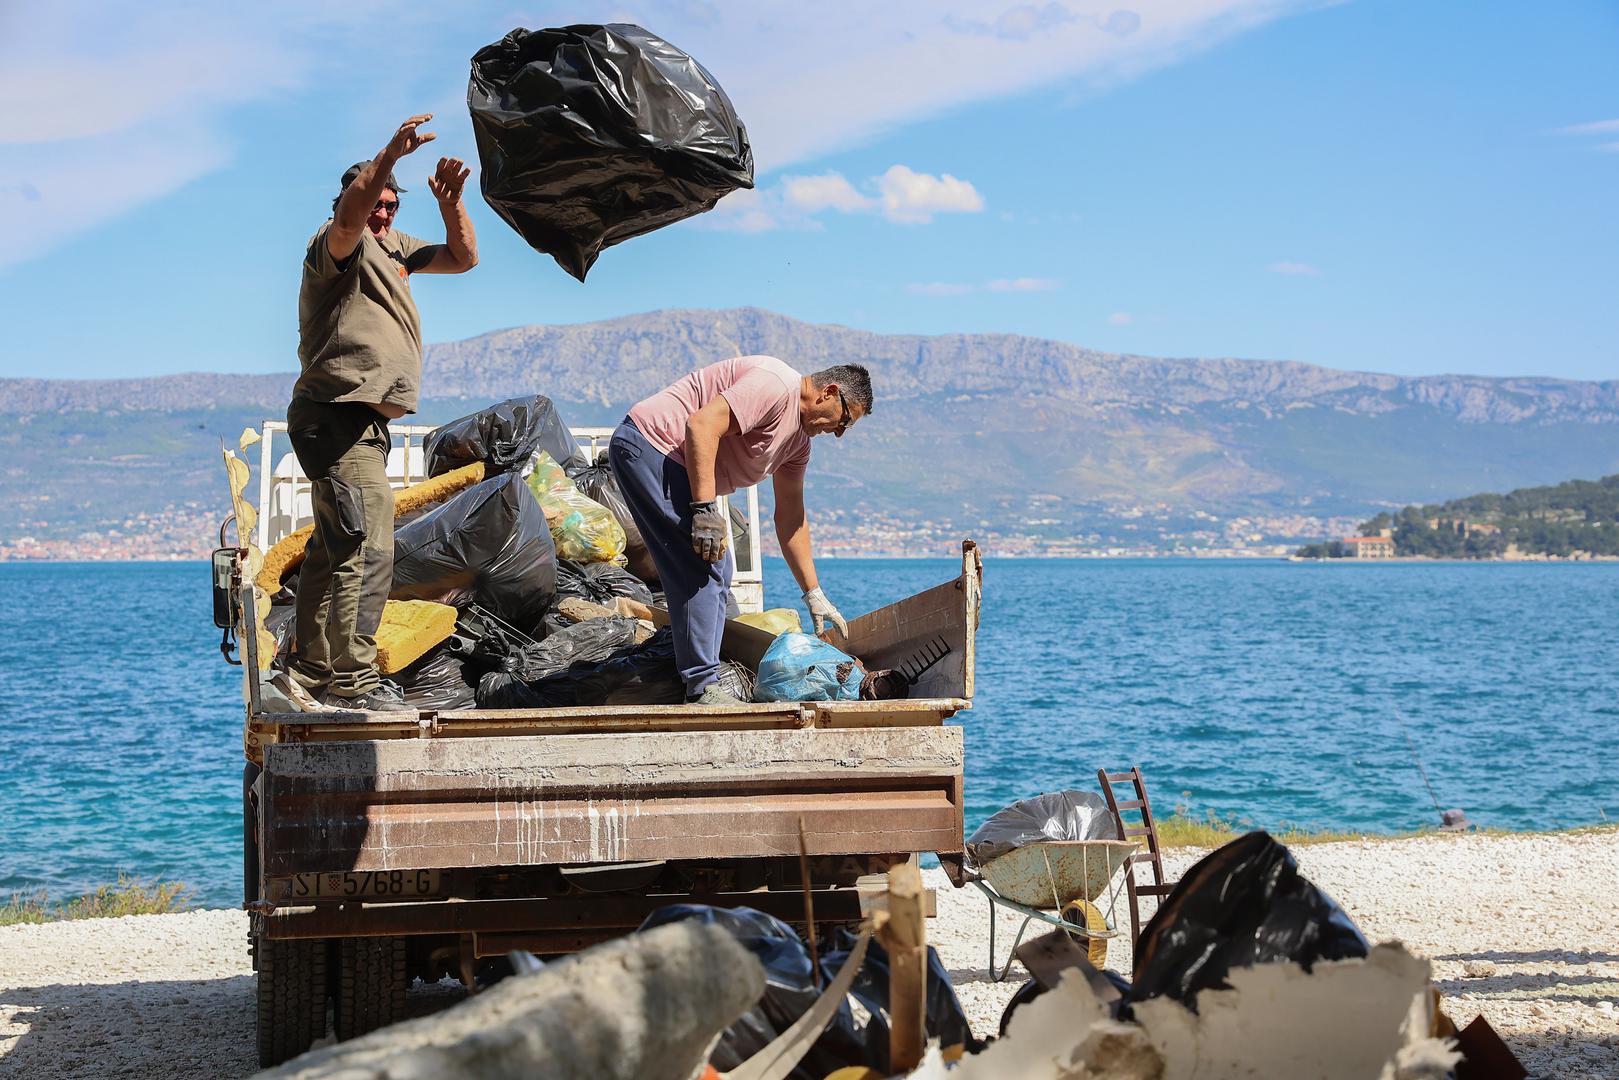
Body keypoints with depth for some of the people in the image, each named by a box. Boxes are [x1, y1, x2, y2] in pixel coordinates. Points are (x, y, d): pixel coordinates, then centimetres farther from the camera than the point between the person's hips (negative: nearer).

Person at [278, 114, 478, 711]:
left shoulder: (393, 249, 20)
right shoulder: (338, 246, -8)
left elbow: (463, 258, 21)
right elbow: (349, 218, -31)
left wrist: (450, 202, 3)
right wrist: (389, 157, -44)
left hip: (362, 424, 11)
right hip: (337, 418, -11)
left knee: (334, 549, 14)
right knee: (366, 549, -17)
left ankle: (309, 670, 20)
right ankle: (353, 679, -19)